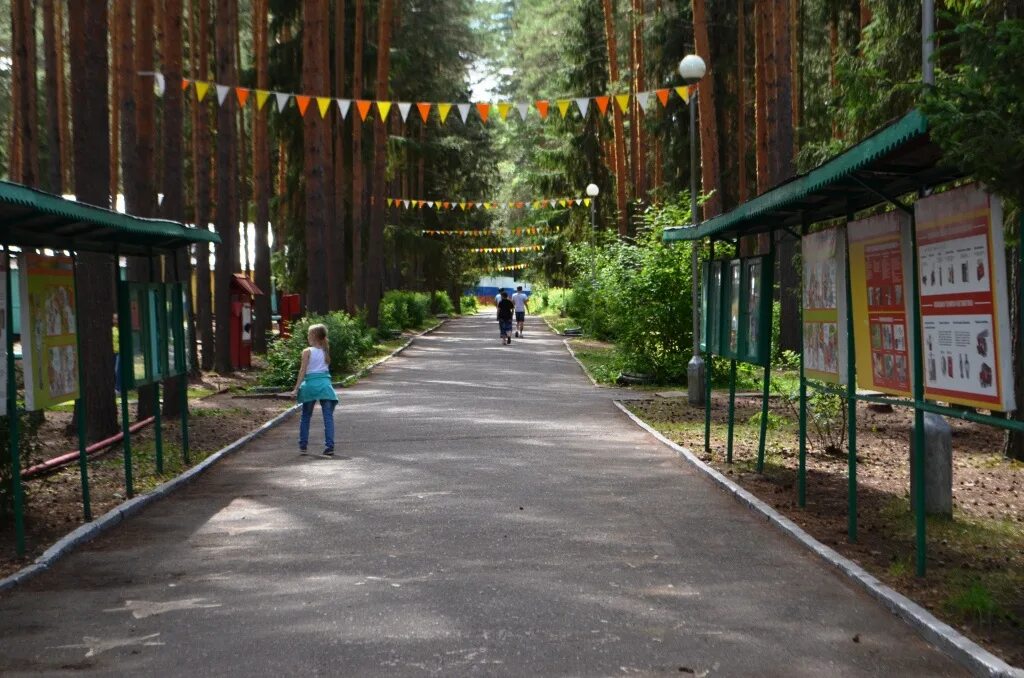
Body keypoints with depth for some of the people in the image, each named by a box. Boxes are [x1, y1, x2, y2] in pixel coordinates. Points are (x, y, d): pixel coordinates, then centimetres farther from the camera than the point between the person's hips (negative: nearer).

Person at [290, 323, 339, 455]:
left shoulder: (307, 352, -3)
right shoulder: (325, 351, 9)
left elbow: (303, 371, -6)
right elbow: (326, 367, 10)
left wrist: (296, 388, -5)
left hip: (311, 384, -2)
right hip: (325, 384, 2)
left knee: (306, 417, 14)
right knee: (328, 416, -3)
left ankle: (303, 446, 18)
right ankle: (329, 446, -11)